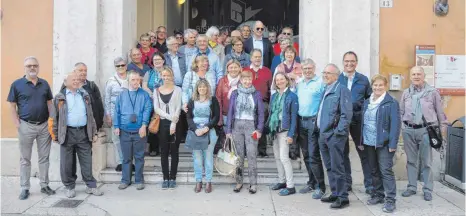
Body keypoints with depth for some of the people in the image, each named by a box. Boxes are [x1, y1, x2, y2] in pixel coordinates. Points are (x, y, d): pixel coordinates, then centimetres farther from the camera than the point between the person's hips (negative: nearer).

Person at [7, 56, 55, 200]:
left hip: (45, 125, 3)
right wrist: (17, 124, -10)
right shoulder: (17, 84, -3)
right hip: (26, 126, -3)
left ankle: (44, 186, 20)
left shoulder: (44, 84, 7)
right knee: (25, 159, 7)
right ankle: (25, 188, 16)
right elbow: (12, 106, -2)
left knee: (44, 158, 10)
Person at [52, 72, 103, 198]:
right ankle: (69, 187, 19)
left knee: (87, 161, 6)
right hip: (67, 133, -2)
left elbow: (90, 115, 15)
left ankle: (91, 186, 15)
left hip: (83, 132, 2)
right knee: (67, 163, 5)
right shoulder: (60, 97, 4)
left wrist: (94, 132, 10)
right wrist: (56, 135, 0)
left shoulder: (85, 95, 13)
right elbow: (55, 118, 4)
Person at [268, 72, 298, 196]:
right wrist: (269, 128, 6)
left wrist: (291, 134, -16)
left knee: (284, 157, -9)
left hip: (285, 130, -6)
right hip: (274, 129, 7)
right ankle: (282, 181, 25)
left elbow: (294, 116, -10)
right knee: (277, 157, 12)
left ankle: (290, 186, -2)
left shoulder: (292, 96, -6)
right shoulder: (274, 96, 12)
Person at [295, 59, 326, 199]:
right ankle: (312, 183, 25)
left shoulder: (320, 83, -5)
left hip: (314, 122, -7)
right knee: (306, 155, 13)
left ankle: (320, 186, 2)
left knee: (314, 155, -8)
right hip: (301, 122, 7)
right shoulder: (298, 84, 15)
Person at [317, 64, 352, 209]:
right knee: (329, 167, 14)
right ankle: (335, 194, 24)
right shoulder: (326, 90, 17)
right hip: (323, 134, 9)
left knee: (337, 167, -4)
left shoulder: (342, 90, -9)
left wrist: (338, 132, -19)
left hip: (334, 135, -9)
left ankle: (343, 197, 4)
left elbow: (346, 114, -15)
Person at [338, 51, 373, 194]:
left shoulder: (363, 79, 7)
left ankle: (369, 184, 10)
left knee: (364, 152, 1)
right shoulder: (336, 79, 5)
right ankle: (346, 183, 21)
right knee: (343, 153, 9)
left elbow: (369, 99, 11)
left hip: (358, 119, 0)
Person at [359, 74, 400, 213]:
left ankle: (390, 200, 1)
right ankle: (377, 195, 27)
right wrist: (361, 141, 11)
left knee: (386, 171, -5)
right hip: (369, 143, 6)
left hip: (384, 143, -6)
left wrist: (393, 144, -18)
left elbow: (395, 124, -12)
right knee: (374, 170, 14)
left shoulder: (392, 103, -7)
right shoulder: (366, 102, 13)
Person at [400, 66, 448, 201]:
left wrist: (442, 129, 2)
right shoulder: (406, 93, 8)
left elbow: (440, 112, 3)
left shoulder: (432, 92, -1)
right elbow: (400, 112, 11)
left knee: (426, 162, 4)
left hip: (425, 131, -3)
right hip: (408, 131, 3)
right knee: (411, 160, 11)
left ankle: (427, 190, 15)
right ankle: (412, 187, 22)